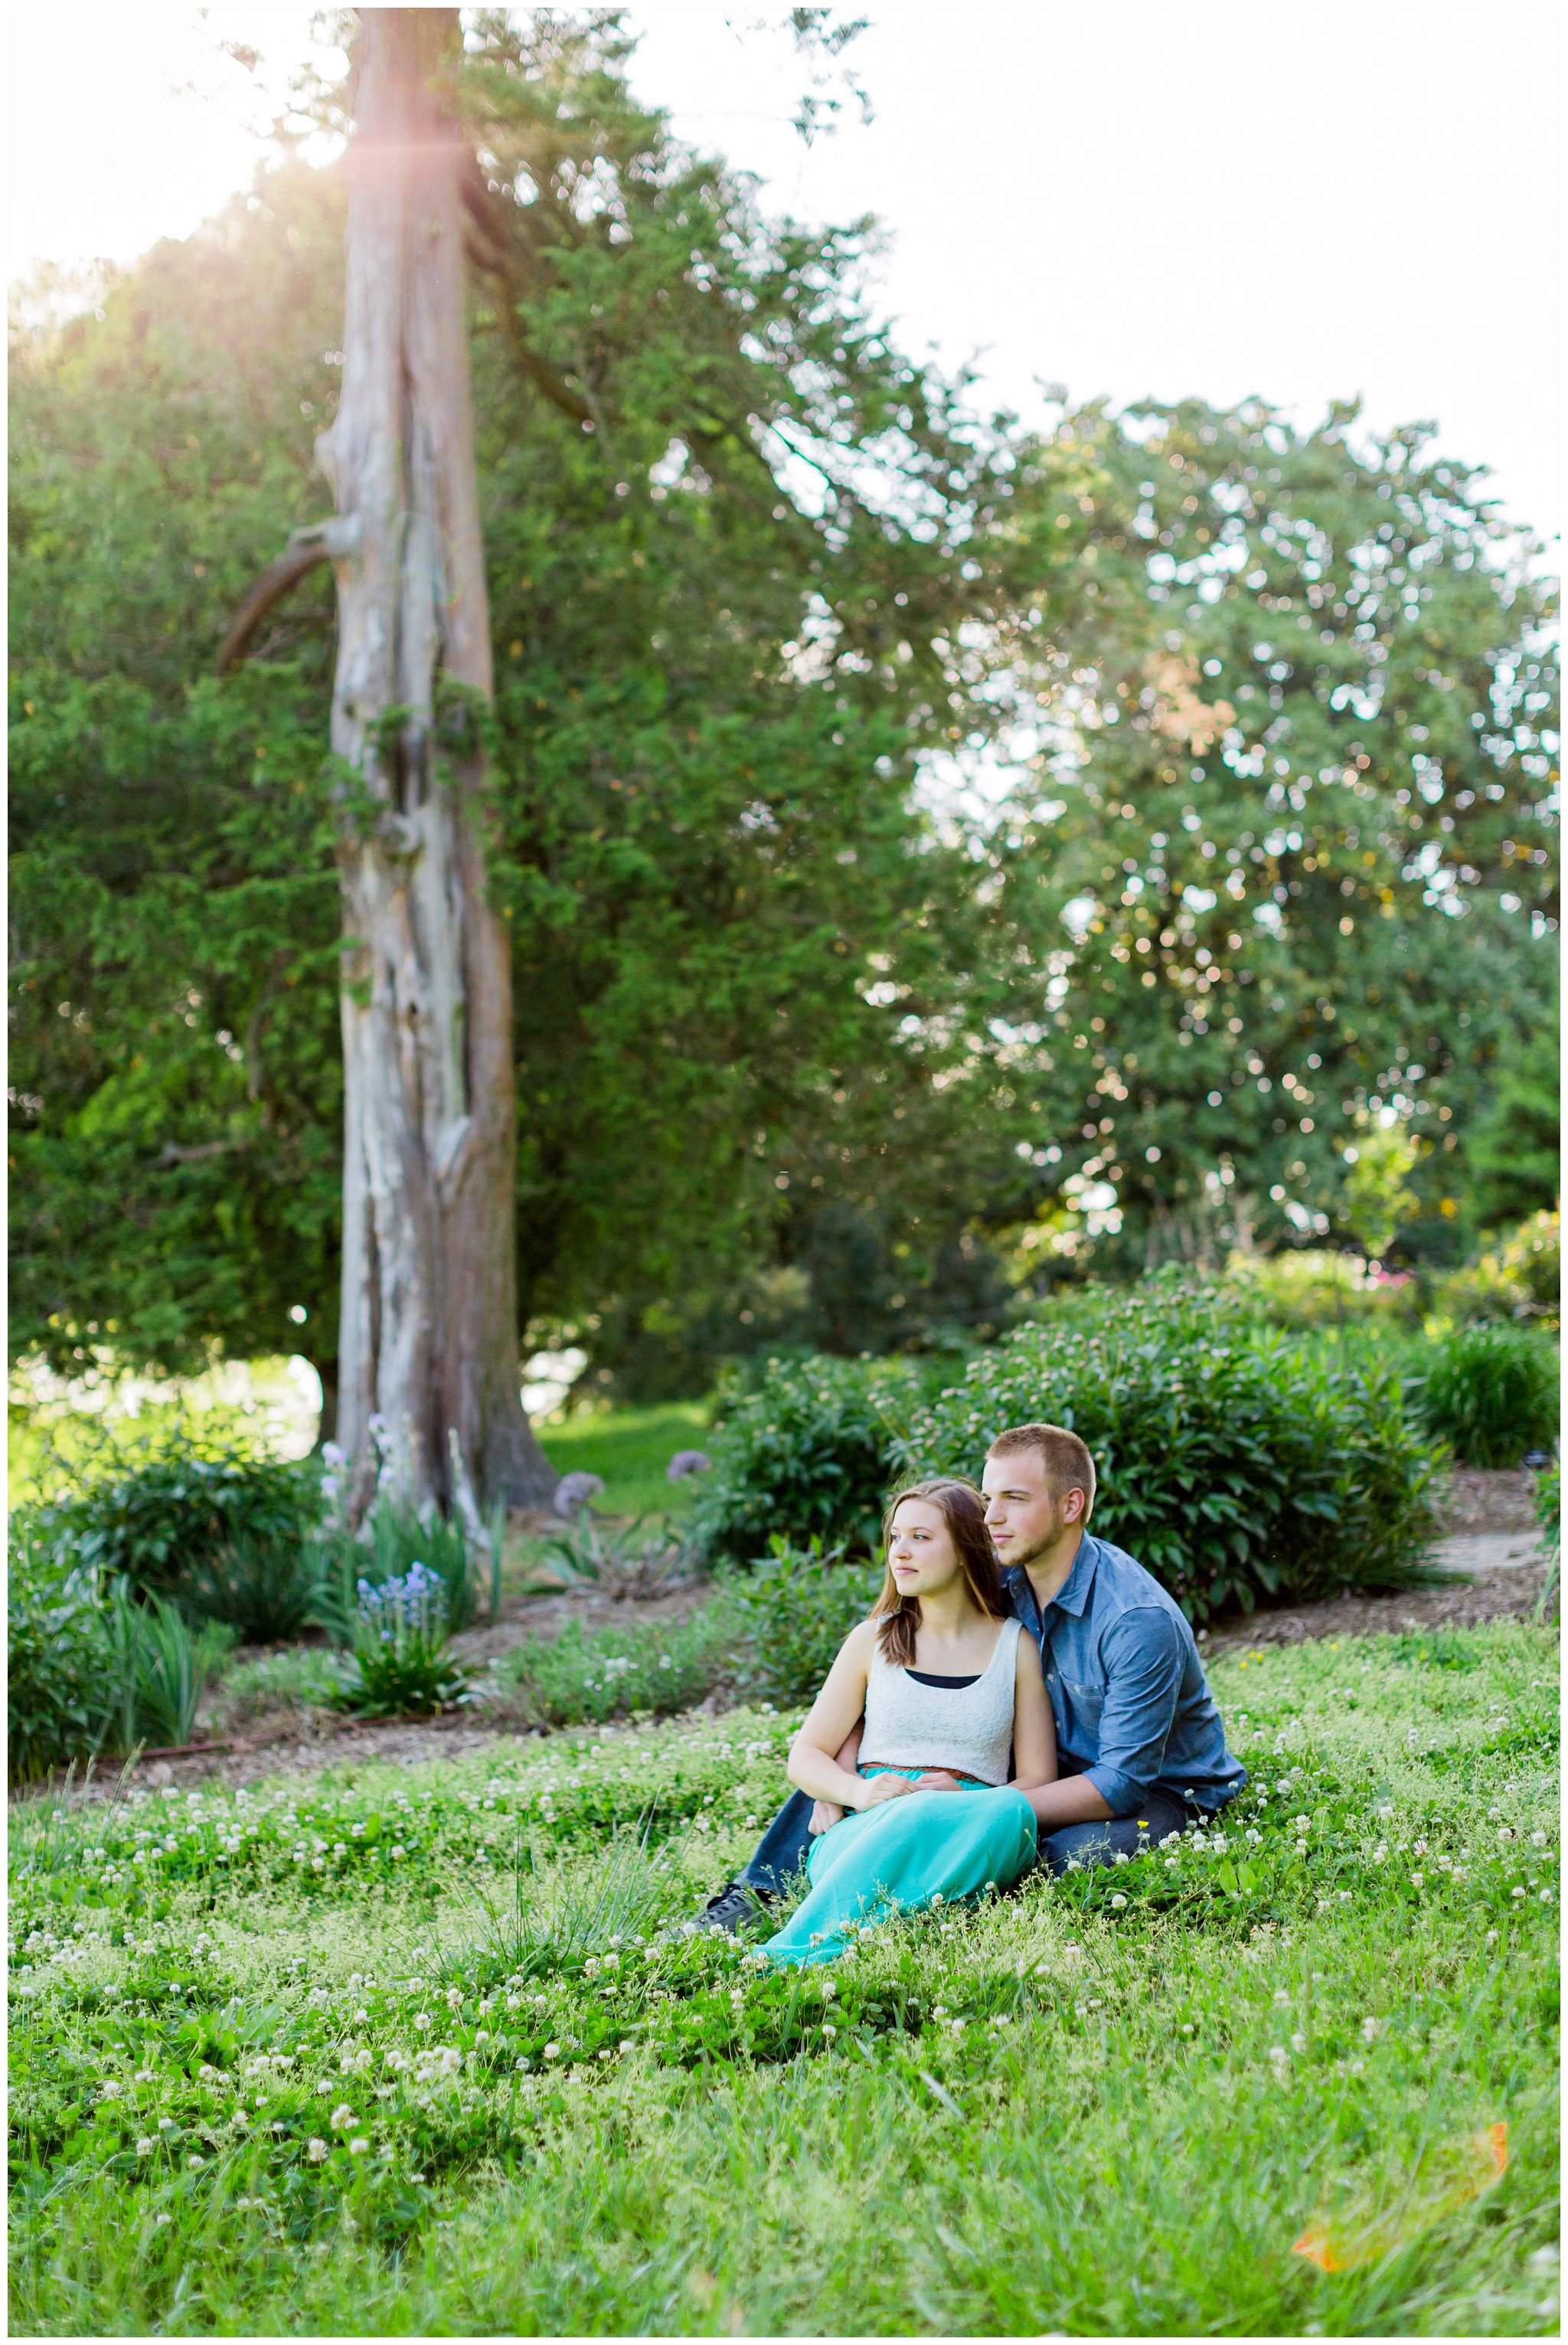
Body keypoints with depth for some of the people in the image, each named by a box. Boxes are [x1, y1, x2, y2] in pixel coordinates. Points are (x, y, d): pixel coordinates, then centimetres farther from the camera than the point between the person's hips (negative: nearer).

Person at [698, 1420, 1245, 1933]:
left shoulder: (1139, 1620, -28)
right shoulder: (997, 1581, -8)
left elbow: (1121, 1783, -28)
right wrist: (840, 1781, -20)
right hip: (1060, 1769, 6)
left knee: (1073, 1854, -40)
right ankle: (758, 1893, -6)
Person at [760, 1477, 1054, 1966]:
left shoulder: (1017, 1646, 13)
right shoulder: (873, 1640, 16)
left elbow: (1038, 1778, 9)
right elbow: (805, 1756, 14)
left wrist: (964, 1802, -12)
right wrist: (857, 1790, -9)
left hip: (971, 1835, 0)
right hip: (866, 1830, 0)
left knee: (1013, 1812, -37)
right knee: (916, 1814, -37)